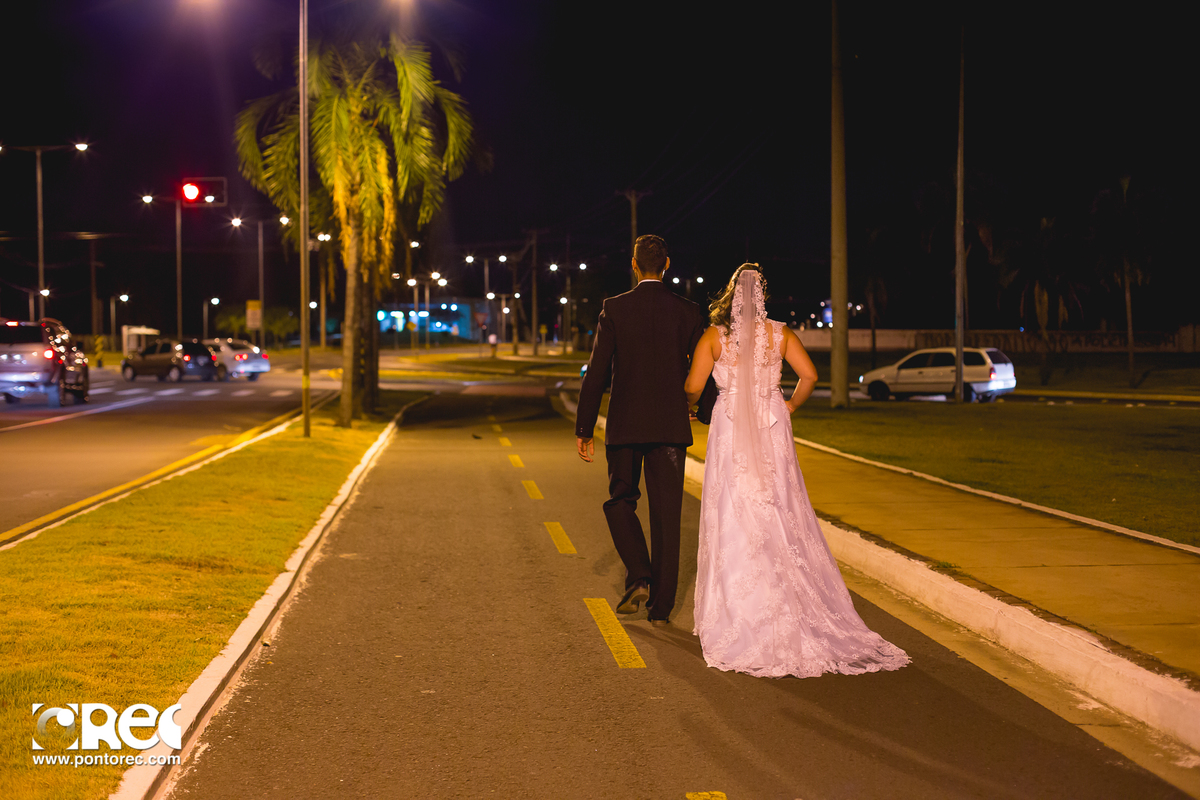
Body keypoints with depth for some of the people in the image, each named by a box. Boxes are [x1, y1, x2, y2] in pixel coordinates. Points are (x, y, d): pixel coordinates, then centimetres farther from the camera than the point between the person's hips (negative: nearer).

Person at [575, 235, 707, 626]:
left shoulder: (614, 308, -4)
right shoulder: (688, 312, -1)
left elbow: (596, 372, -5)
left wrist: (584, 429, 0)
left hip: (625, 425, -1)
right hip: (671, 426, 1)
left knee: (620, 502, 16)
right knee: (666, 515, 7)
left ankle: (639, 577, -3)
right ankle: (661, 604, 10)